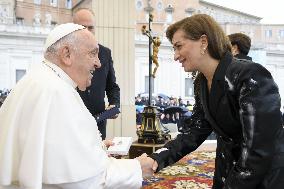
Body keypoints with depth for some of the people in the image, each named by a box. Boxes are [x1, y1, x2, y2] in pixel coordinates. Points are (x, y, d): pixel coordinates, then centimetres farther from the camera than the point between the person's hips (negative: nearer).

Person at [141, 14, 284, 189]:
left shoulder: (251, 77, -25)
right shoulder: (202, 83, 1)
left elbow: (260, 150, -26)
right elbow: (195, 131, -1)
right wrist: (158, 158, -15)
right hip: (228, 172, 7)